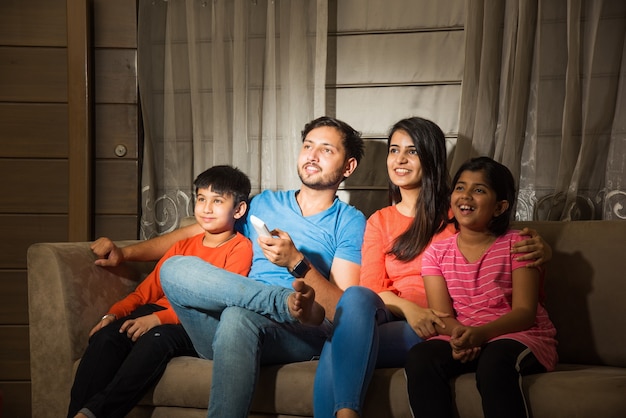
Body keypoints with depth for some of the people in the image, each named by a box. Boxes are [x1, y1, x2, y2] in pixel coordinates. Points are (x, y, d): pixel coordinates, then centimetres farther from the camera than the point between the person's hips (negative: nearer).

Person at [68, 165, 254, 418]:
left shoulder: (240, 248, 2)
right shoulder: (183, 247, 25)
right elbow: (147, 290, 21)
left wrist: (157, 318, -20)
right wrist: (114, 313, 0)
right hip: (157, 314, 6)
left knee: (157, 338, -36)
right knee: (105, 336, -22)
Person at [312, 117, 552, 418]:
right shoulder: (378, 222, 18)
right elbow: (371, 288, 5)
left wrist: (538, 250, -15)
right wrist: (407, 307, -19)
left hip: (436, 327, -3)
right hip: (391, 317, 3)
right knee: (355, 295, -34)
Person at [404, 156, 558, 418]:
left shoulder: (516, 244, -2)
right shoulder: (437, 252, 8)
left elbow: (524, 311, -9)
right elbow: (442, 314, -1)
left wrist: (480, 333, -27)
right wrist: (458, 334, -25)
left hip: (520, 336, -3)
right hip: (463, 338, 3)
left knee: (494, 360, -37)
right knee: (419, 357, -27)